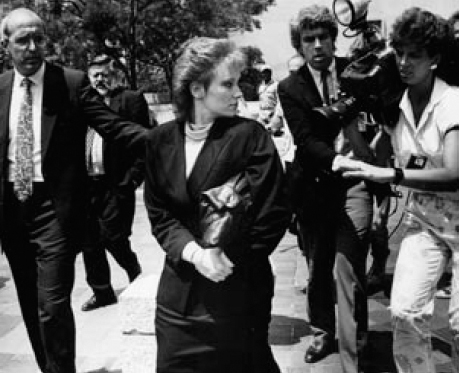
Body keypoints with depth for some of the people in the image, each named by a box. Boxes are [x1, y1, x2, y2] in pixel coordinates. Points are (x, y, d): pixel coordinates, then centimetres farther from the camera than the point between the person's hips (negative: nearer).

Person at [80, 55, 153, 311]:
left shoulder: (132, 100, -1)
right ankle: (102, 292, 24)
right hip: (87, 183, 6)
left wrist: (132, 177, -16)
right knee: (90, 241, 9)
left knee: (112, 237, -6)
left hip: (116, 184, -5)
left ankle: (135, 273, 24)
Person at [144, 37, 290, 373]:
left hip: (238, 289, -3)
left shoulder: (250, 136, -10)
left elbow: (273, 216, -11)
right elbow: (159, 214, 2)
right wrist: (193, 252, -13)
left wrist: (228, 258, -13)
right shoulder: (161, 141, 1)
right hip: (180, 290, 4)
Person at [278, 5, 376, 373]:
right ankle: (323, 333, 37)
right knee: (317, 268, 16)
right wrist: (335, 159, -29)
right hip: (314, 186, 2)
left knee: (349, 271, -8)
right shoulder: (290, 87, 0)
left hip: (354, 181, -1)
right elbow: (305, 139, -11)